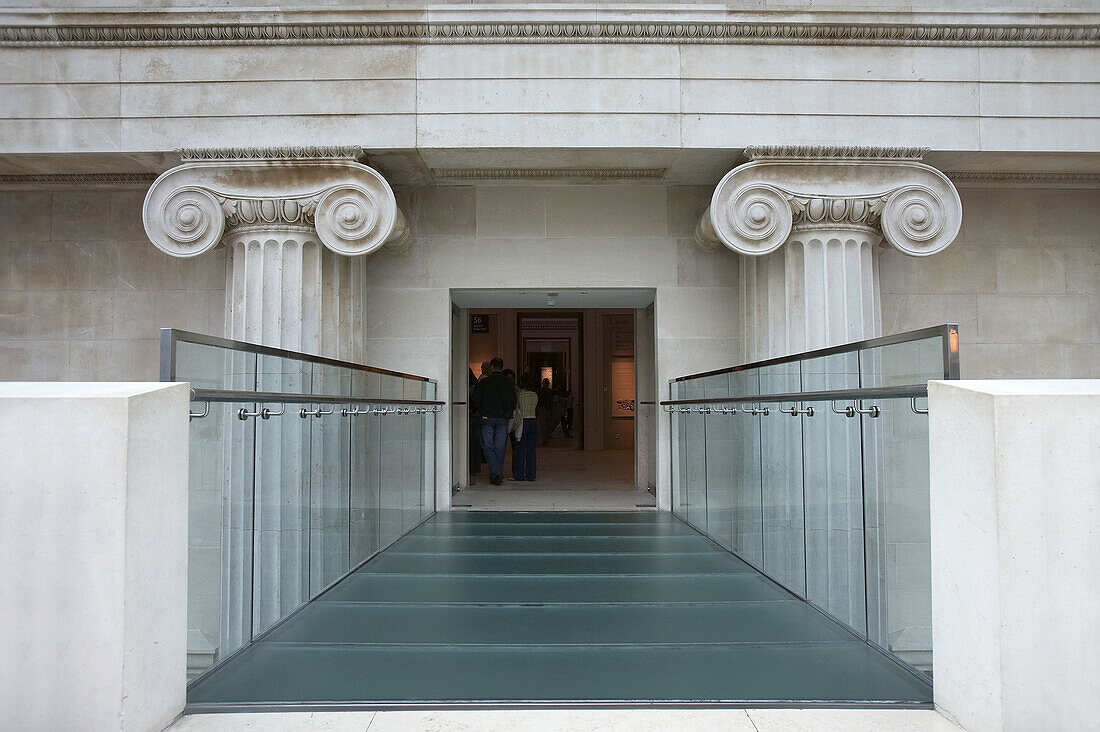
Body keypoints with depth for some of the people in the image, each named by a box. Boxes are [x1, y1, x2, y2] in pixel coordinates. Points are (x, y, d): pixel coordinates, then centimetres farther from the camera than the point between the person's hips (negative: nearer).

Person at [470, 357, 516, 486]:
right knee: (499, 447, 8)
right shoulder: (508, 383, 4)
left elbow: (475, 400, 0)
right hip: (502, 419, 2)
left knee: (488, 446, 2)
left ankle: (496, 473, -12)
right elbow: (513, 402, 4)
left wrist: (480, 410, 18)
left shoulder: (484, 382, -1)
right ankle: (498, 475, 10)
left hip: (487, 418, -2)